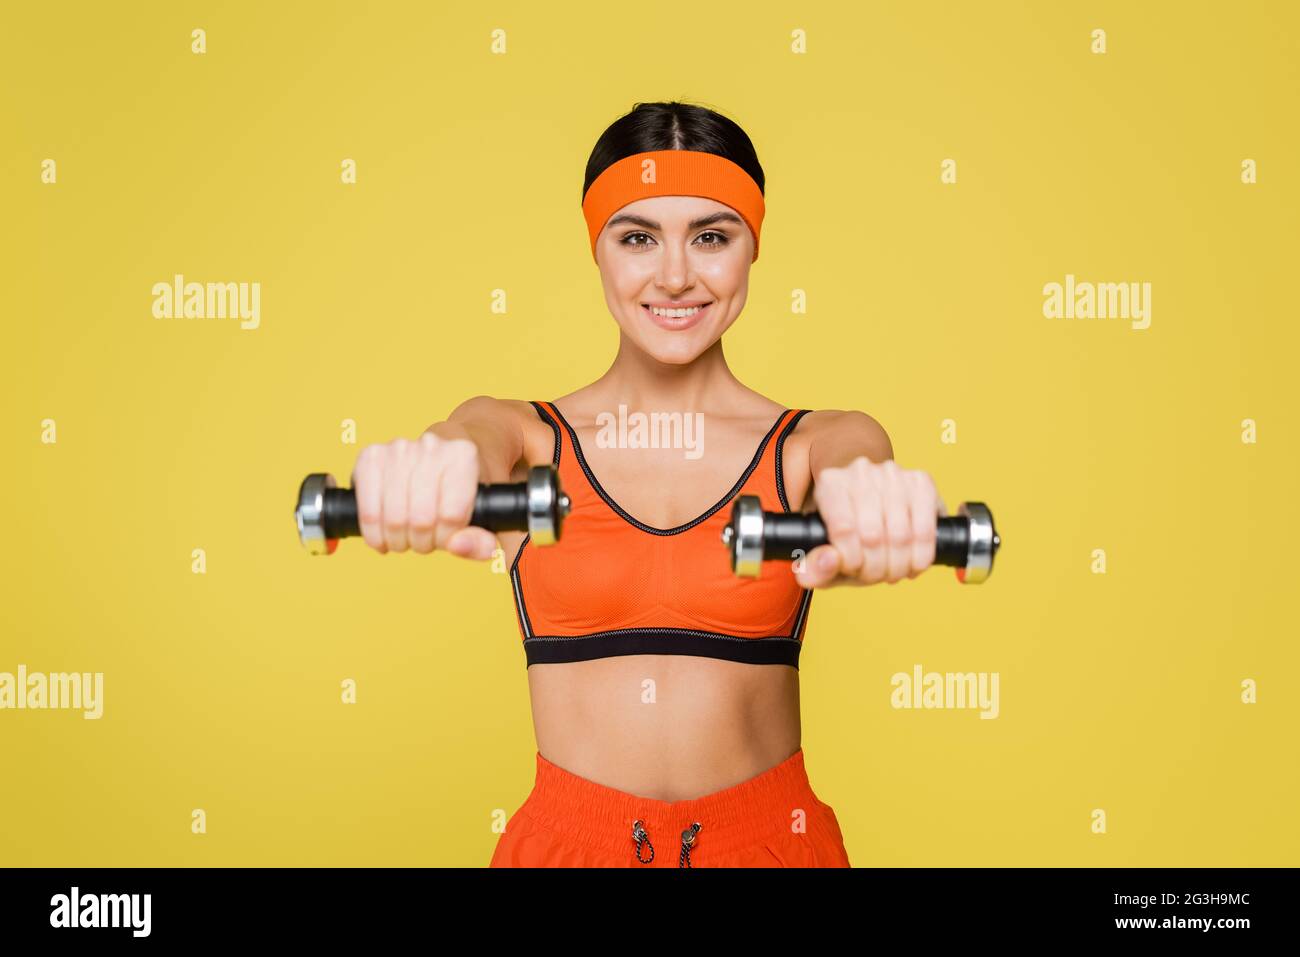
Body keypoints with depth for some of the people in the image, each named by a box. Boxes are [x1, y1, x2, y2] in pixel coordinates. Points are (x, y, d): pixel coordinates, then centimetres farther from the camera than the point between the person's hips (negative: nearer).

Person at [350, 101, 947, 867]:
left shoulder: (816, 445, -4)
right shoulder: (525, 436, -4)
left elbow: (863, 479, -25)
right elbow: (469, 452, -24)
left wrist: (875, 510, -48)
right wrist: (421, 487, -47)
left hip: (768, 841, 0)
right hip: (566, 839, 0)